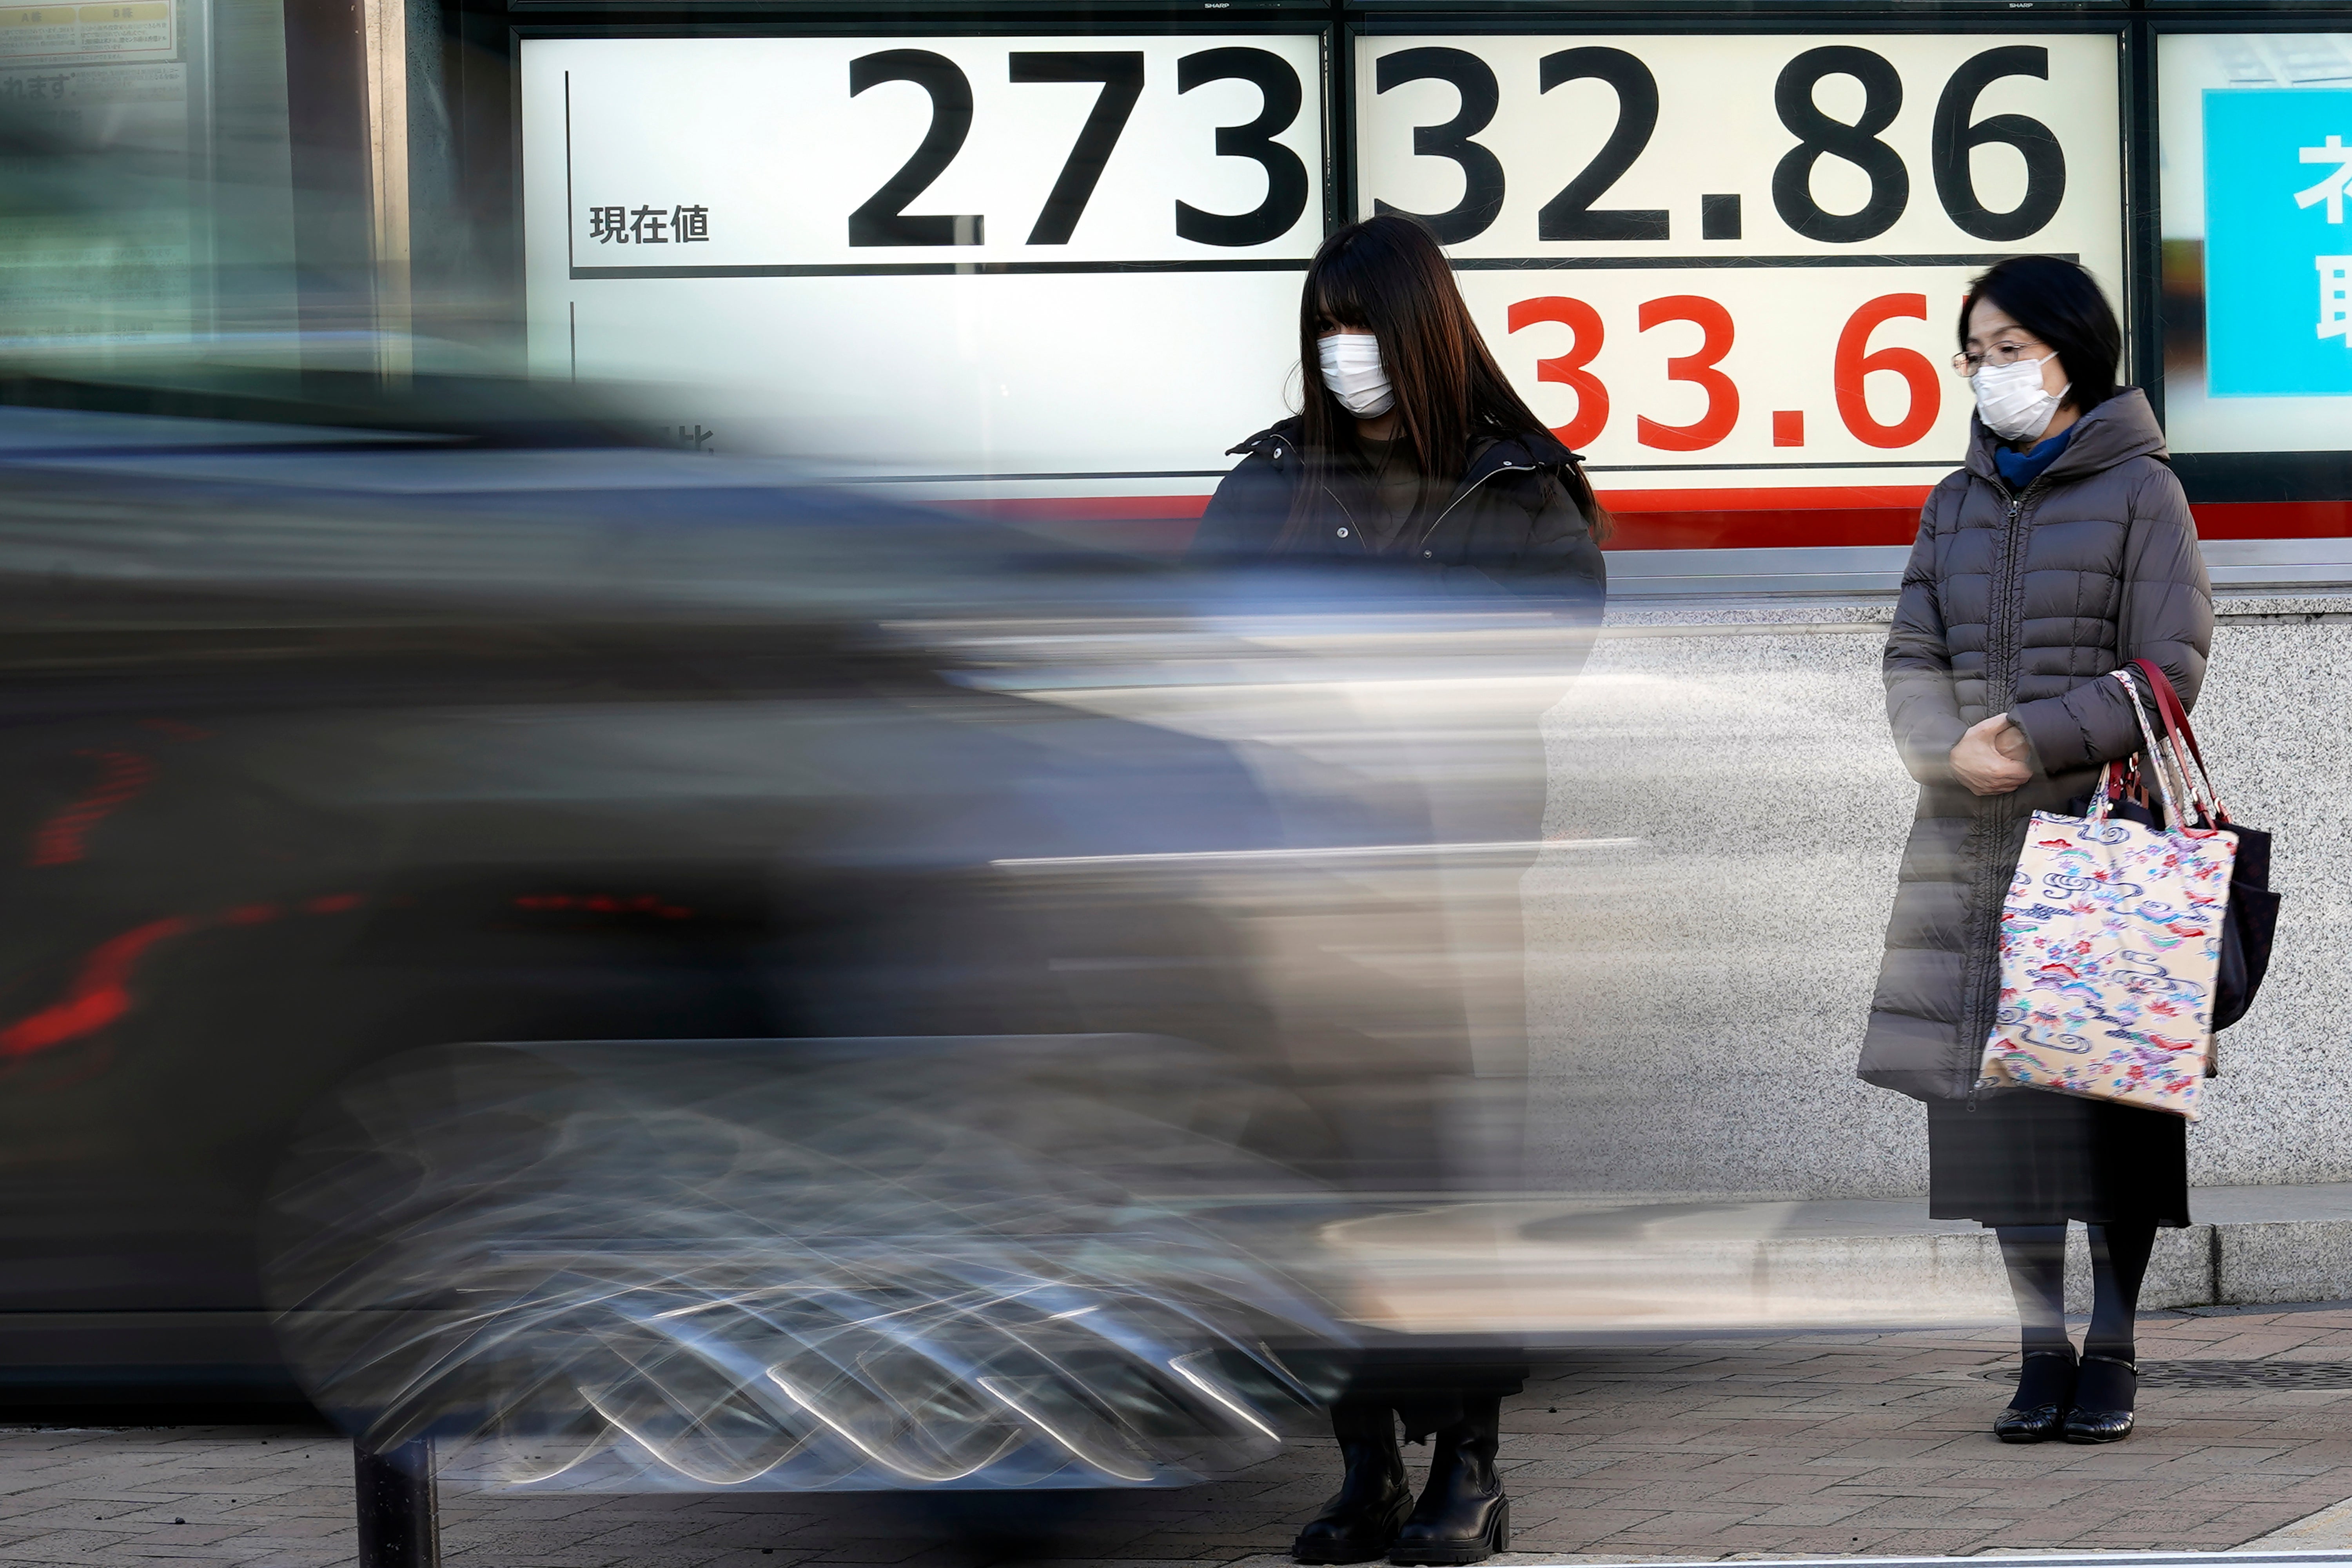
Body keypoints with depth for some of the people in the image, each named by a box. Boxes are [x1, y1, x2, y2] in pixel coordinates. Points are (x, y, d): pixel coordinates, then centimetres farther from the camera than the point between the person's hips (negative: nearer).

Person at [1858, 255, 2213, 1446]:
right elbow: (1914, 661, 10)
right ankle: (2041, 1354, 5)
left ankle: (2111, 1353, 1)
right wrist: (1953, 753, -11)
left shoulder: (2139, 490, 0)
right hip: (1979, 843, 5)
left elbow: (2171, 668, -7)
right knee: (1999, 1088, 0)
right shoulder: (1957, 505, 16)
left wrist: (2035, 740, -16)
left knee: (2111, 1092, -5)